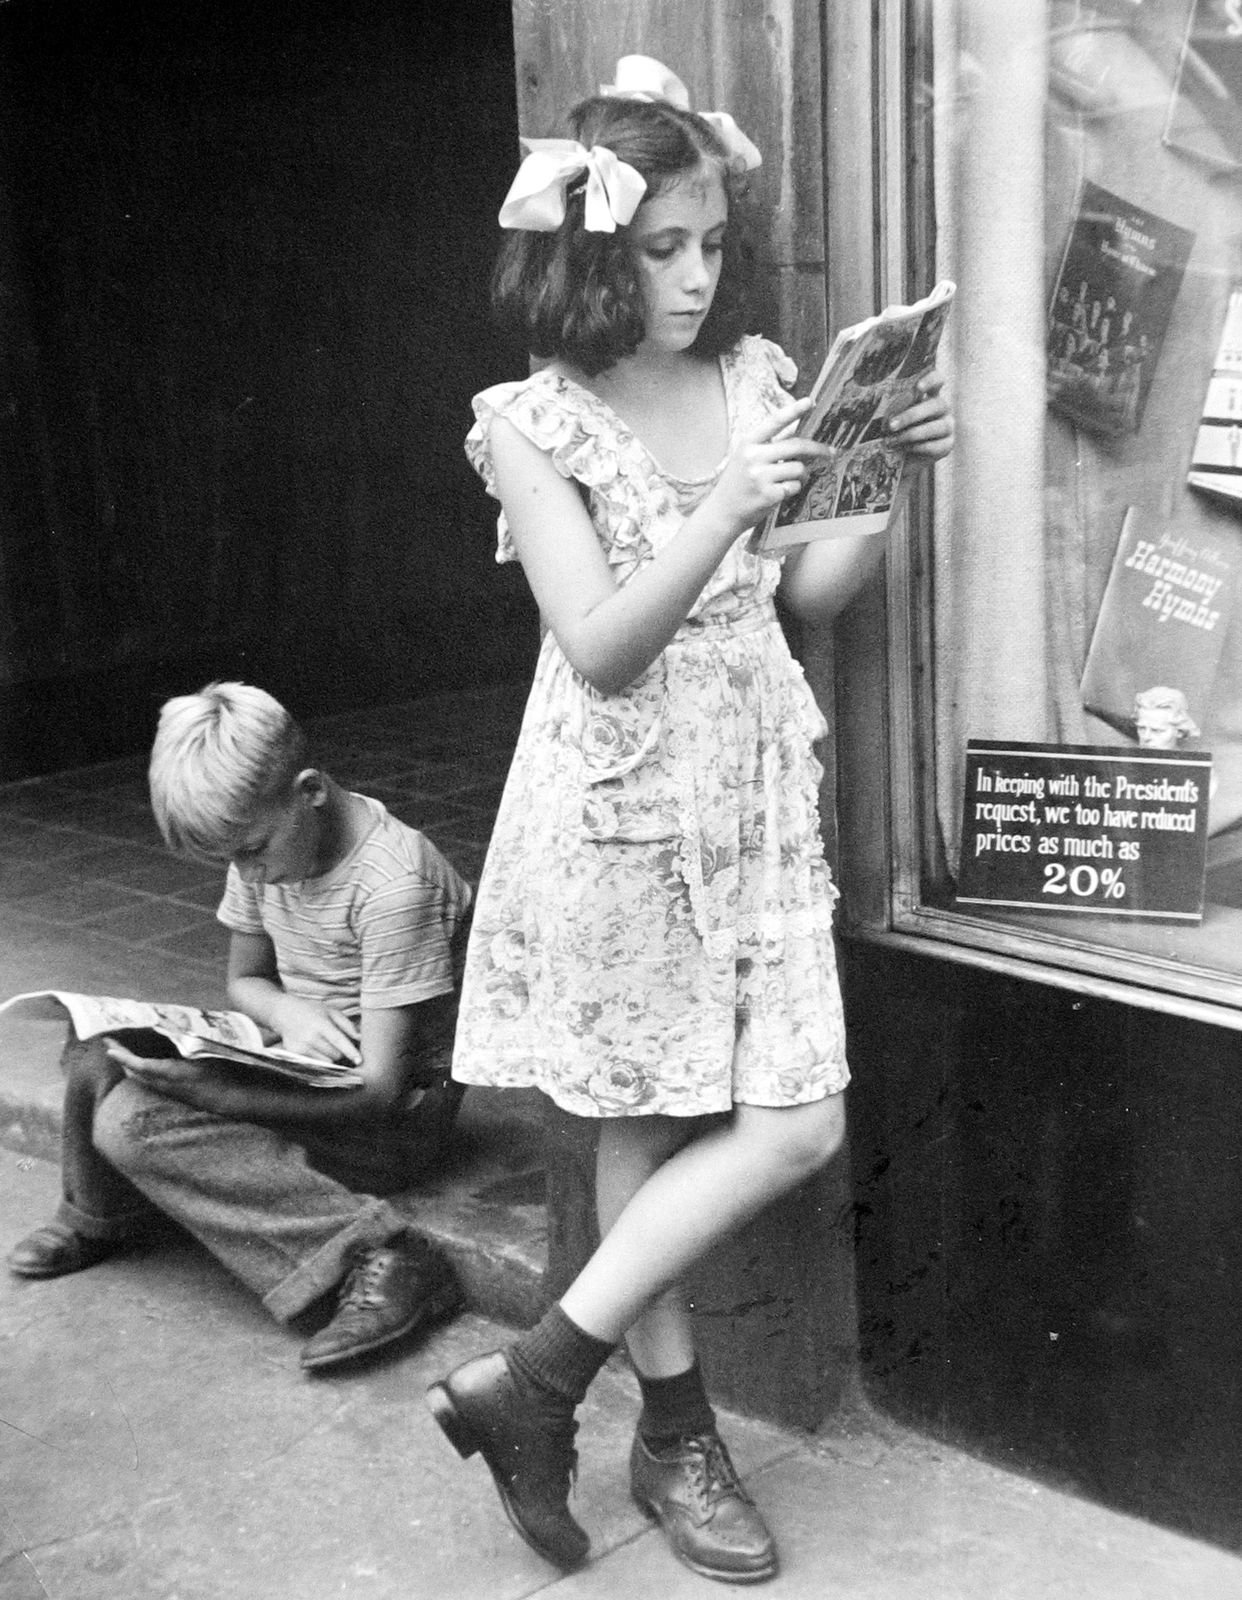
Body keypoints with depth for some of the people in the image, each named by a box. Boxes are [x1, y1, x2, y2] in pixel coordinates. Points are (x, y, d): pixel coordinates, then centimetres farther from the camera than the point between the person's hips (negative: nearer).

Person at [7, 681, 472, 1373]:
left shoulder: (394, 886, -26)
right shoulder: (264, 841, -1)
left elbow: (380, 1092, -25)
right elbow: (245, 979, 13)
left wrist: (214, 1095, -32)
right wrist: (287, 1011, -12)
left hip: (394, 1115, -8)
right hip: (303, 1065, 8)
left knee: (133, 1120, -23)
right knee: (96, 1050, -6)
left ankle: (379, 1258, -27)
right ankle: (102, 1215, 20)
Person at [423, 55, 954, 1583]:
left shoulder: (755, 375, 5)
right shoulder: (537, 423, -9)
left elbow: (813, 592, 9)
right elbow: (600, 648, -17)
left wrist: (895, 474, -6)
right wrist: (728, 507, -28)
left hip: (759, 793, 5)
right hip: (619, 809, -5)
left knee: (797, 1124, 2)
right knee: (644, 1130, 4)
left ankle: (535, 1374, 16)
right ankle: (676, 1431, 23)